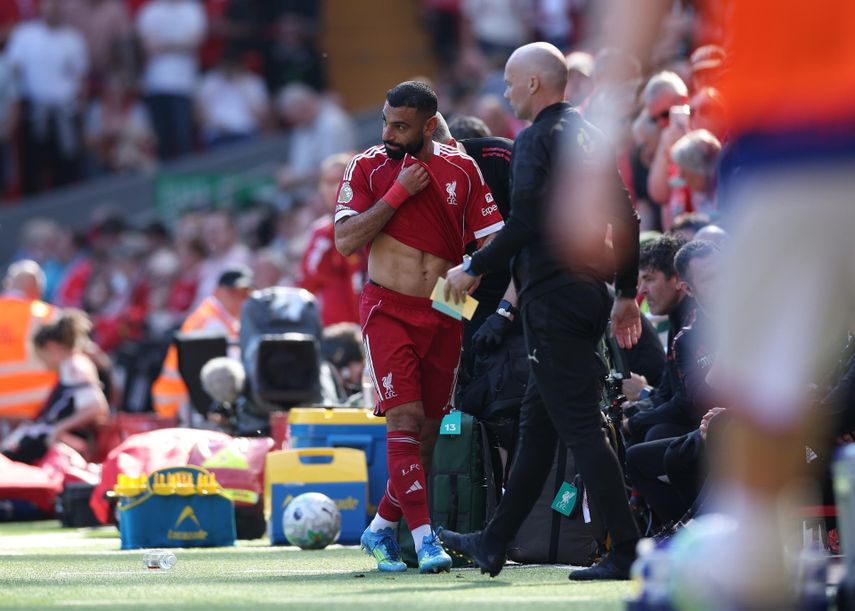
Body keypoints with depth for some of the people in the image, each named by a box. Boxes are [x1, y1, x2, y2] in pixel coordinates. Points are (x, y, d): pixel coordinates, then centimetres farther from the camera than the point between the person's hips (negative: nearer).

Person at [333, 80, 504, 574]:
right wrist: (399, 192, -15)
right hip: (388, 310, -3)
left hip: (444, 315, 3)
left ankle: (382, 528, 22)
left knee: (429, 428, 5)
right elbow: (346, 240, -11)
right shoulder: (368, 168, -1)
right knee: (405, 417, -16)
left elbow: (491, 241, 5)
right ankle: (424, 537, -20)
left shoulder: (462, 170, 4)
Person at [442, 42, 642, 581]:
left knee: (580, 426, -9)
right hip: (589, 290, 9)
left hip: (552, 298, -9)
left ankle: (626, 552, -12)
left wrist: (475, 268, -9)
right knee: (536, 425, 15)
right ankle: (493, 544, 23)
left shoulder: (537, 140, -11)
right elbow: (627, 220, 18)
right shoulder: (591, 137, 16)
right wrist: (626, 294, 23)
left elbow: (525, 223, -21)